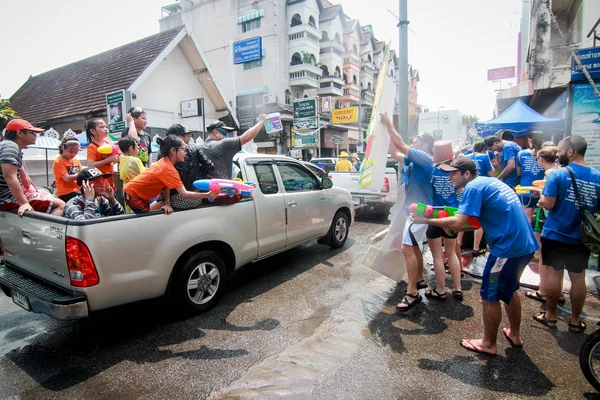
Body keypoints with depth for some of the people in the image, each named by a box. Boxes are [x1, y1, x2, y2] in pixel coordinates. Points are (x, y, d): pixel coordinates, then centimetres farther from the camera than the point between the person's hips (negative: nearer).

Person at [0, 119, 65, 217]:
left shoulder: (16, 149, 16)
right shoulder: (10, 146, -16)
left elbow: (24, 177, 23)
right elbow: (10, 177, -29)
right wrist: (24, 203, -34)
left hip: (10, 194, 11)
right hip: (8, 198, -11)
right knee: (60, 205, -20)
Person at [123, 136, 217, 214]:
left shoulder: (164, 161, -5)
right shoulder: (168, 168, -30)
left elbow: (166, 185, -6)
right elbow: (184, 194, -33)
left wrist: (167, 204, -15)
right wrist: (207, 195, -31)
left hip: (139, 193, 8)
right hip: (132, 194, -8)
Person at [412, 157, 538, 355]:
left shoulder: (473, 187, -14)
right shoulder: (489, 182, 15)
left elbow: (458, 222, -24)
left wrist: (426, 220, -14)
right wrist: (462, 226, 10)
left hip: (508, 247, -10)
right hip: (524, 244, 10)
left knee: (490, 296, 7)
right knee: (508, 290, 26)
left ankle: (488, 344, 23)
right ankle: (514, 334, 42)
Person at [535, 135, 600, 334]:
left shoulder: (558, 174, -14)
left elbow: (547, 204, -19)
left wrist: (541, 194, 1)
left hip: (555, 235, -4)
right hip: (581, 238, 4)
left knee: (554, 273, 6)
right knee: (578, 278, 11)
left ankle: (550, 315, 18)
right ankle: (575, 320, 22)